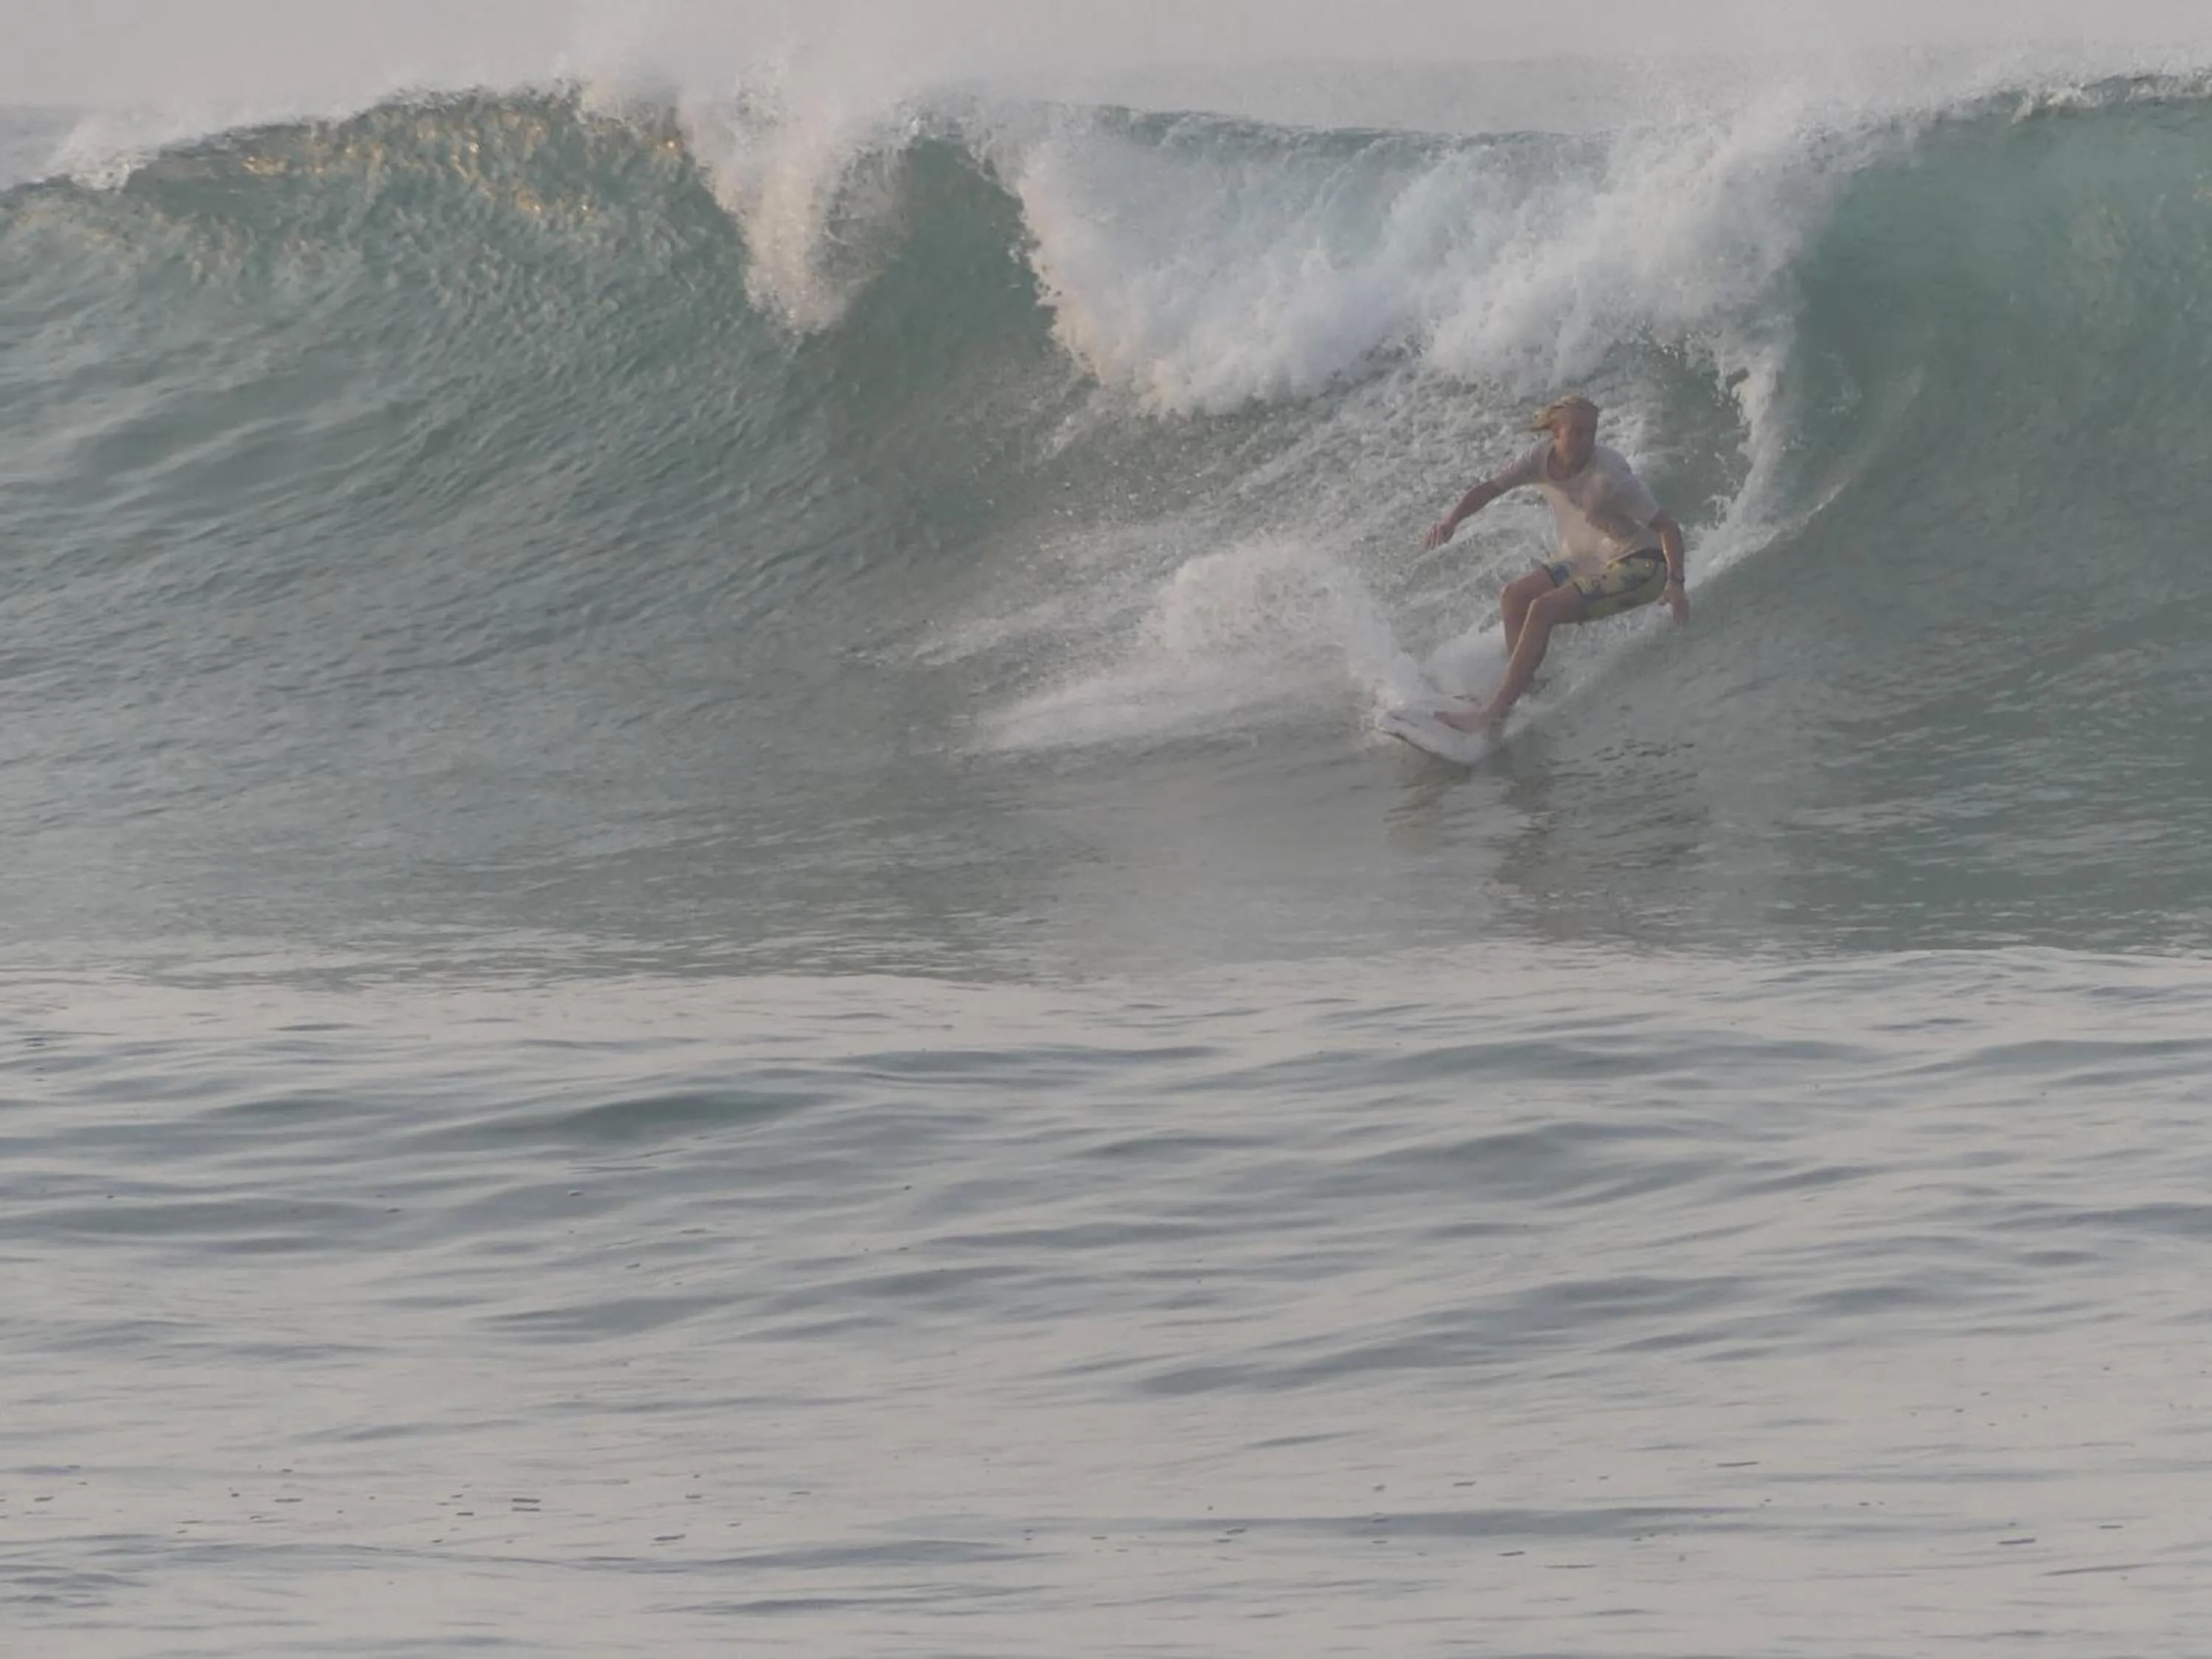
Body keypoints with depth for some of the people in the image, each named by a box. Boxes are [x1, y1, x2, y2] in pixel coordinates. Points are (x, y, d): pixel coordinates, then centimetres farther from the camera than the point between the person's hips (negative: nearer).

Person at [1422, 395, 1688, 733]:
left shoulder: (1608, 477, -26)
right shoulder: (1544, 459, -7)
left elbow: (1668, 527, -24)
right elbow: (1489, 489, -2)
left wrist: (1675, 582, -36)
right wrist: (1452, 521, -21)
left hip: (1639, 565, -8)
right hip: (1588, 562, 8)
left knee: (1543, 610, -22)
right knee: (1514, 597, -4)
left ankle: (1493, 714, -23)